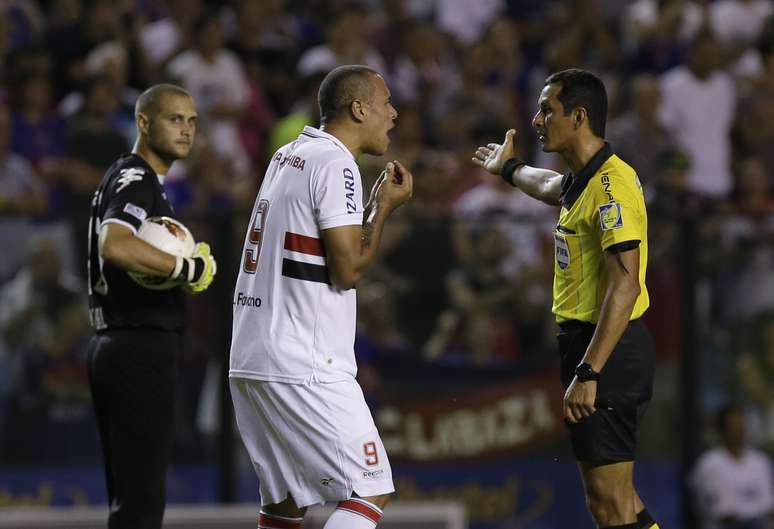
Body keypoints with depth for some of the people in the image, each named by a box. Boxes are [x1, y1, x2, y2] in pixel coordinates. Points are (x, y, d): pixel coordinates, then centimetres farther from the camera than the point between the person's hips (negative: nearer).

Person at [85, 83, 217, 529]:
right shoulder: (136, 179, -12)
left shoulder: (130, 178, 20)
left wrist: (189, 267, 10)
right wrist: (190, 268, -21)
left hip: (115, 347, 11)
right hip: (140, 347, -11)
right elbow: (115, 246, -31)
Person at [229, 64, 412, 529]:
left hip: (251, 360, 9)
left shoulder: (289, 156, 16)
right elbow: (348, 270, -14)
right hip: (304, 369, -9)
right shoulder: (336, 164, -11)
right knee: (371, 491, -6)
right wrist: (385, 208, -2)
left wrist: (372, 205, 20)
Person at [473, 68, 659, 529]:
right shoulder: (585, 180, 13)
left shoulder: (611, 184, -18)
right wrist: (510, 169, 60)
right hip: (587, 343, 10)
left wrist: (587, 374, -29)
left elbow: (625, 285, -25)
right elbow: (552, 187, 41)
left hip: (607, 350, -10)